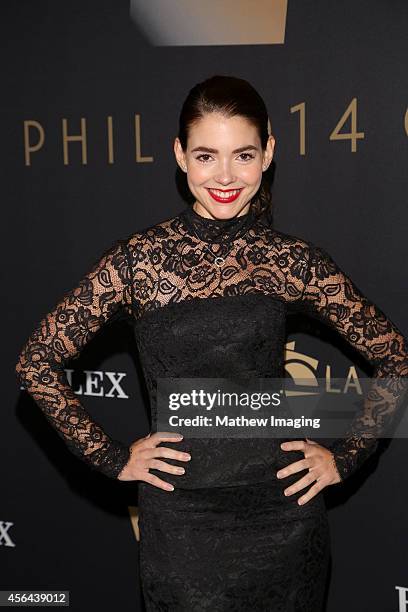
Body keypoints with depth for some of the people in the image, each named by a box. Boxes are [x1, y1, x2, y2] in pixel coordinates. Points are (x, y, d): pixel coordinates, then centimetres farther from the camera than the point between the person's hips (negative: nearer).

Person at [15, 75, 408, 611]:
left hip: (283, 512, 2)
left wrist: (345, 455, 1)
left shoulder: (293, 260, -3)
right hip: (180, 521, -1)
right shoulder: (138, 259, -7)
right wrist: (112, 457, -4)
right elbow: (37, 362, -2)